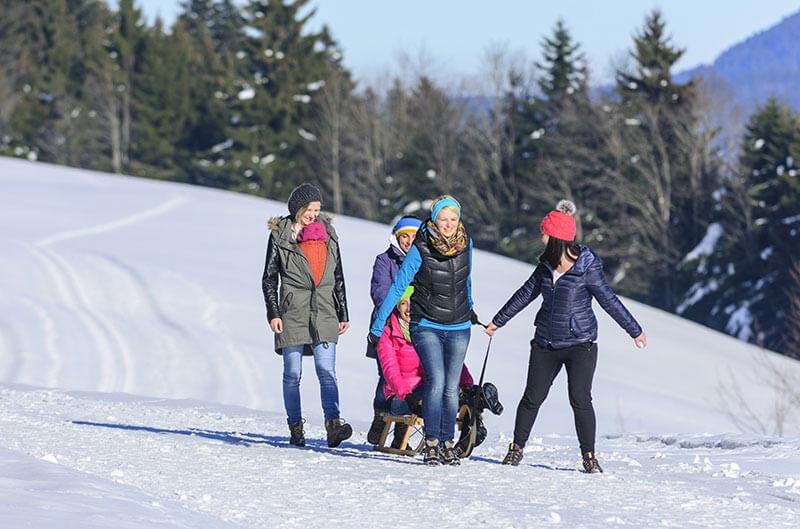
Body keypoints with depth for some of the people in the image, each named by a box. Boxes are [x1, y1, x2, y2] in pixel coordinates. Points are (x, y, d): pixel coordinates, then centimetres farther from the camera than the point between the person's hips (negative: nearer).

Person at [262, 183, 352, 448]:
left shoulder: (328, 234, 12)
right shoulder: (280, 235, 3)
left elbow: (338, 277, 17)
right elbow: (269, 277, 3)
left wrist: (343, 314, 15)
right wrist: (273, 313, -6)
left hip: (324, 313, 2)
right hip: (293, 314, -2)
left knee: (327, 370, -11)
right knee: (293, 374, 3)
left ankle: (333, 425, -21)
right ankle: (295, 428, 10)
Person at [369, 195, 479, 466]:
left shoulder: (465, 244, 0)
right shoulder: (420, 250, -13)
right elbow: (397, 287, -8)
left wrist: (469, 308, 34)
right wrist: (377, 326, -7)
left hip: (458, 328, 4)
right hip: (427, 326, -4)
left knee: (451, 388, 1)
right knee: (436, 381, -18)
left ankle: (447, 444, 10)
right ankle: (431, 444, -12)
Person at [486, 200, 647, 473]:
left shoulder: (587, 267, -12)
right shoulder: (546, 265, 5)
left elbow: (609, 300, -8)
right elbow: (525, 294, 17)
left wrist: (635, 331, -6)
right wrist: (497, 322, 26)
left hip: (580, 344, -5)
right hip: (546, 344, 5)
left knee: (580, 400, -10)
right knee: (532, 397, 6)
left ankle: (589, 457, -2)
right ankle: (517, 447, 19)